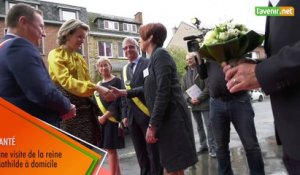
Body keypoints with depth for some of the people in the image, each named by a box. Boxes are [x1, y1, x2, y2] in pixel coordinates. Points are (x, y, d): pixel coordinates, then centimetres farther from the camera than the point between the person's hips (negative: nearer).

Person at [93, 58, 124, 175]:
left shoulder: (116, 81, -4)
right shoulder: (98, 85, 15)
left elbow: (117, 102, -12)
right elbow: (96, 103, 16)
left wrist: (105, 116, -15)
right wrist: (98, 117, 1)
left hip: (112, 119, -6)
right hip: (101, 120, 6)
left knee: (110, 149, -3)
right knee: (110, 149, 9)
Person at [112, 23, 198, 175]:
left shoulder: (160, 54, -11)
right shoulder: (155, 57, 18)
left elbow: (163, 91, -20)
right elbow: (150, 89, 24)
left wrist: (152, 125, -19)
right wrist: (124, 93, 22)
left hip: (172, 118, -9)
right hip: (166, 119, 9)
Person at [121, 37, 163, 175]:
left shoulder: (148, 63, -4)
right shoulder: (125, 69, 15)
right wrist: (125, 115, 13)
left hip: (147, 114, -6)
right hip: (132, 117, 6)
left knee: (153, 151, 4)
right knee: (140, 153, 14)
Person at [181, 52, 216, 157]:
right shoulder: (185, 75, 13)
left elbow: (208, 87, -9)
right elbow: (183, 90, 10)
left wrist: (199, 98, -16)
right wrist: (189, 99, -9)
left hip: (204, 103, -5)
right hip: (193, 105, 5)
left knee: (209, 125, -5)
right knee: (199, 126, 13)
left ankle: (212, 148, 1)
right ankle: (203, 145, 24)